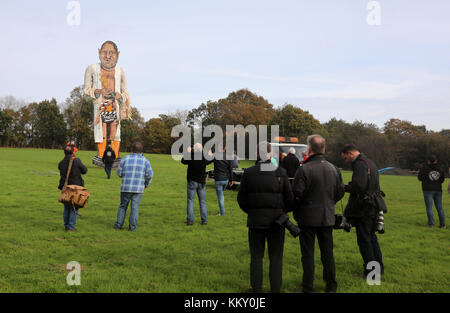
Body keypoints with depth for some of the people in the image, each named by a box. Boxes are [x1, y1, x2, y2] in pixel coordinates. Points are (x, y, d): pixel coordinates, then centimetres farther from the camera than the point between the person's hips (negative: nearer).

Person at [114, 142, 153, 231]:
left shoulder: (125, 159, 2)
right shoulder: (145, 160, 1)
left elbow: (119, 173, 4)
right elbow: (150, 174, -5)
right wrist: (146, 184, 10)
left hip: (126, 187, 1)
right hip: (138, 188, -1)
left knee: (123, 206, 13)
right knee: (135, 207, 5)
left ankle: (118, 224, 12)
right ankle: (133, 226, 5)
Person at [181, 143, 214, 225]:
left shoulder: (190, 156, -9)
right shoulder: (204, 157, -4)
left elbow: (183, 161, 11)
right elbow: (212, 160, 17)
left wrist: (188, 152, 23)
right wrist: (210, 154, 35)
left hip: (192, 182, -2)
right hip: (202, 182, 2)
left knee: (190, 201, 3)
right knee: (202, 202, 9)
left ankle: (190, 220, -1)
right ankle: (204, 220, 9)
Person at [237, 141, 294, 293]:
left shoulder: (248, 173, -7)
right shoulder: (281, 173, -7)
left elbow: (241, 199, -1)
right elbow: (290, 198, -3)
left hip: (255, 220, 1)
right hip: (276, 221, 0)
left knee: (256, 257, 11)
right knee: (276, 257, 10)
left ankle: (256, 288, 16)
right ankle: (276, 288, 14)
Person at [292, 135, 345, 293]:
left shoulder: (304, 169, -17)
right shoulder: (334, 169, 2)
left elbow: (297, 194, -17)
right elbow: (340, 192, 10)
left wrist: (296, 213, -1)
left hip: (308, 217, -5)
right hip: (328, 217, 5)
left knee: (308, 253, 6)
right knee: (328, 252, 16)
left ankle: (308, 286, 13)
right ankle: (331, 285, 25)